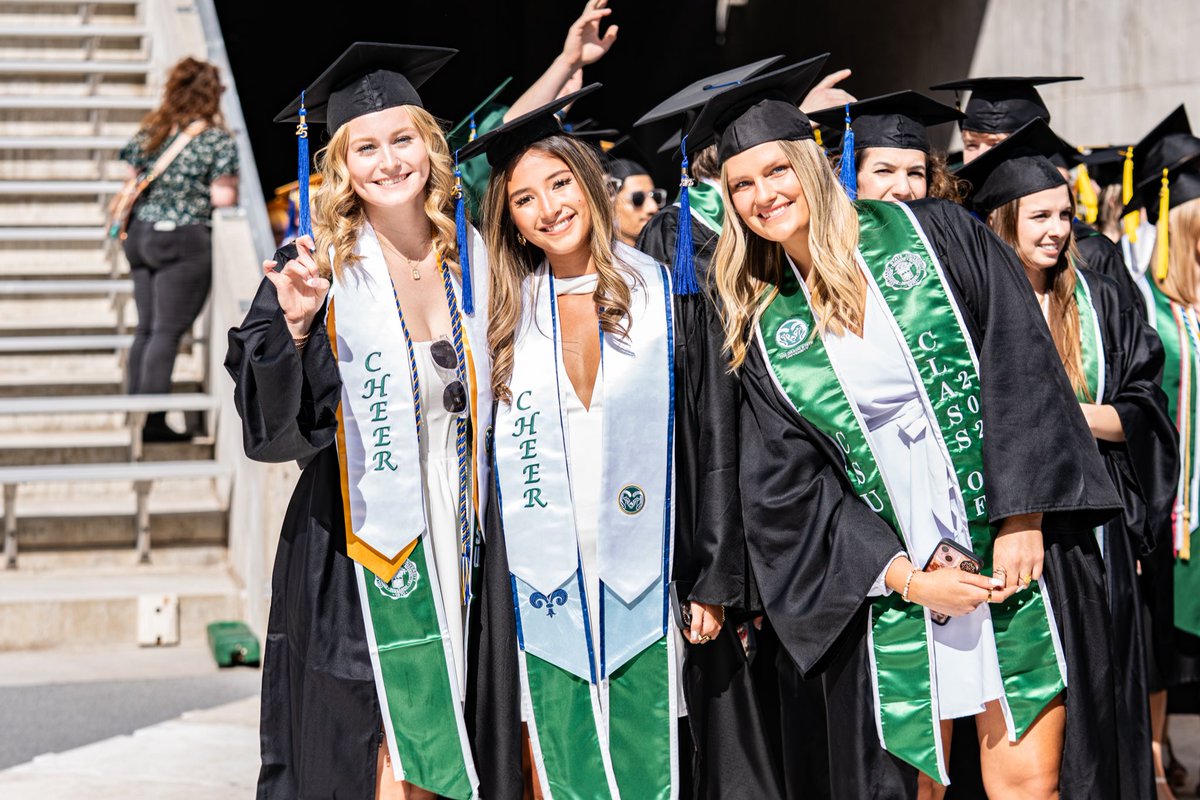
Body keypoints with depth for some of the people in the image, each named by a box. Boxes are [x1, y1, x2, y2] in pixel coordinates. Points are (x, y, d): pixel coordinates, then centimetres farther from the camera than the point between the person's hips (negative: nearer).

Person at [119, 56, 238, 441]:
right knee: (168, 331, -5)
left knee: (146, 327, 11)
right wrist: (232, 188, 9)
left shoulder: (149, 131, 8)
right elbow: (223, 197, -11)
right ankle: (153, 420, -6)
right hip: (186, 242, -6)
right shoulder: (218, 139, -8)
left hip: (142, 235, 6)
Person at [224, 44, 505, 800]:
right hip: (359, 554, -4)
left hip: (459, 541, 4)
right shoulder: (319, 270, -6)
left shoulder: (472, 257, 6)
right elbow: (273, 423, -13)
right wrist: (294, 326, -28)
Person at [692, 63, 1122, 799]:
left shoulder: (932, 236, 2)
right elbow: (792, 490, 3)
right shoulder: (767, 335, 7)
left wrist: (1022, 520, -12)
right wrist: (905, 577, -8)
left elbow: (1021, 370, -4)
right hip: (892, 581, 2)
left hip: (1016, 554, -2)